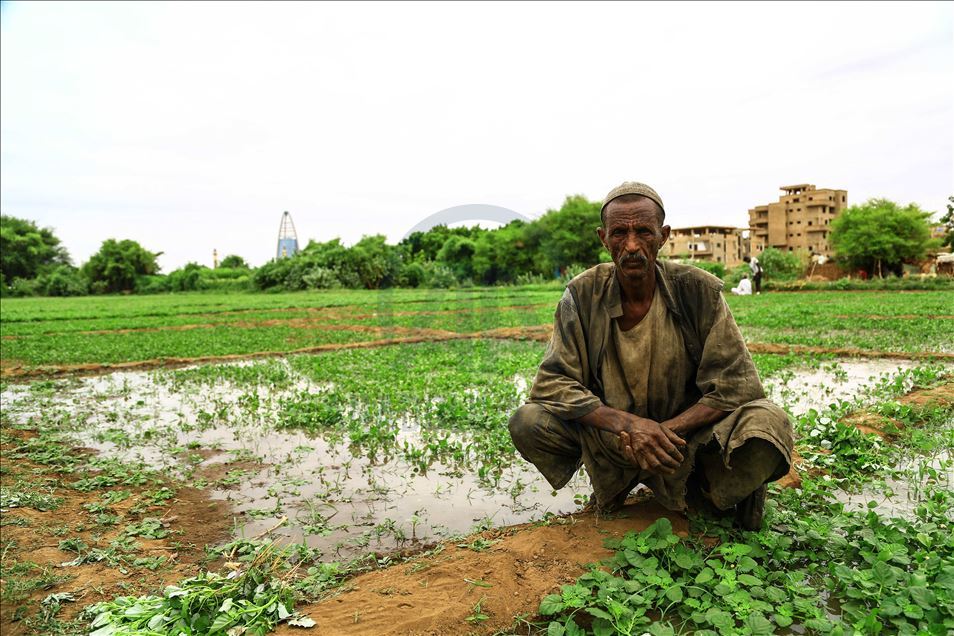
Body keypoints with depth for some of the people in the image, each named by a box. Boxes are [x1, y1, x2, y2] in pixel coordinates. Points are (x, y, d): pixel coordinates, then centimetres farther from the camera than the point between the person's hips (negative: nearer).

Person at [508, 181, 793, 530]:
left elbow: (737, 383, -13)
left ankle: (710, 494, 6)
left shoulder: (699, 290, -13)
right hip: (612, 434, 1)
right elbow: (551, 383, -15)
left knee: (769, 424, -30)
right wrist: (626, 423, -30)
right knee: (526, 423, -22)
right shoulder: (583, 295, -12)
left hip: (688, 430, -1)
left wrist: (666, 431, -27)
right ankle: (614, 485, 8)